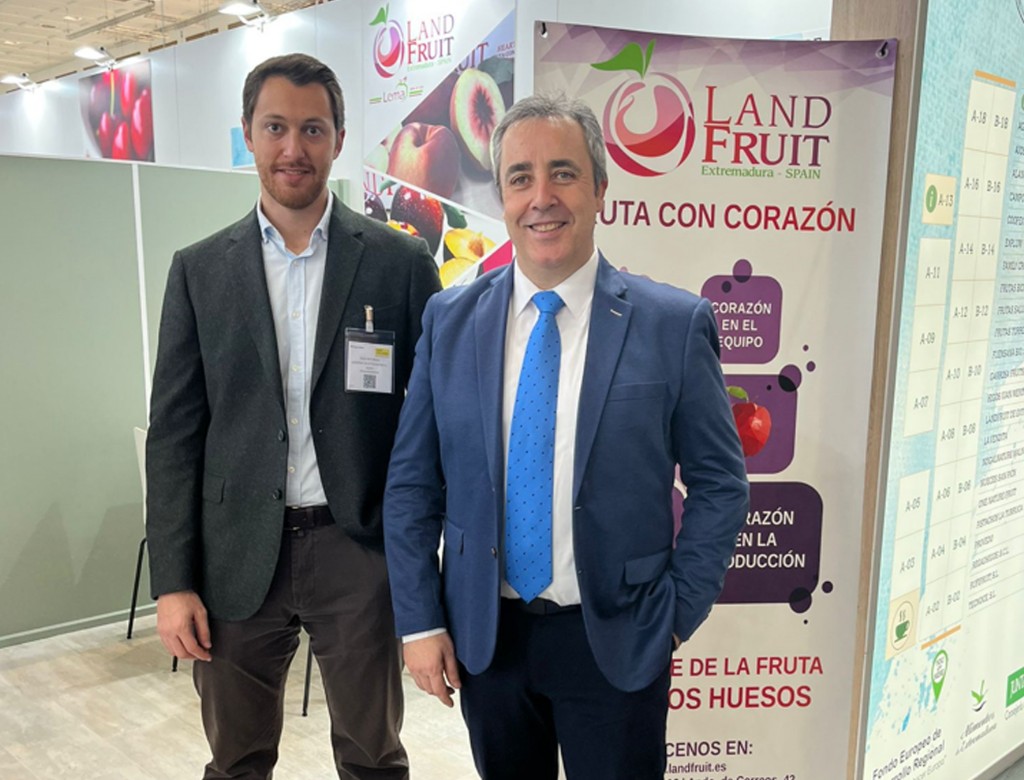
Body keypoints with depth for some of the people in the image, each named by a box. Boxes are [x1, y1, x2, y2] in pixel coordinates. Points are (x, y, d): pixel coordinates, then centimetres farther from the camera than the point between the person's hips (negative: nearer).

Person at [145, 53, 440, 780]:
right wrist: (173, 580, -1)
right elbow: (174, 432, 3)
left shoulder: (401, 261, -1)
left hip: (359, 550, -1)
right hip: (236, 554, 2)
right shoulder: (199, 269, 4)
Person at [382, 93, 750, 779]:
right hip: (482, 637, 3)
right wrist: (420, 620, -1)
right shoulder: (449, 320, -2)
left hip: (616, 642, -2)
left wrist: (677, 615, -4)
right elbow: (412, 483, 2)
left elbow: (719, 485, -2)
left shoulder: (675, 324, -9)